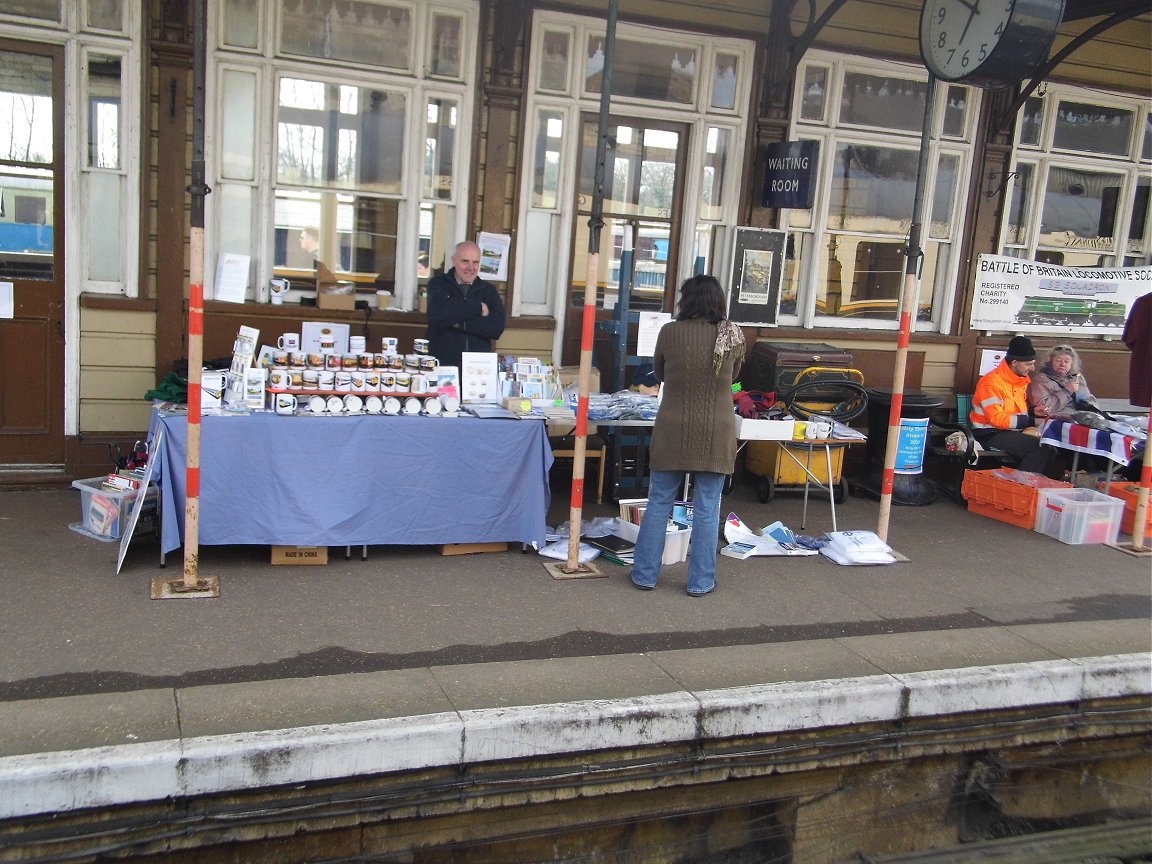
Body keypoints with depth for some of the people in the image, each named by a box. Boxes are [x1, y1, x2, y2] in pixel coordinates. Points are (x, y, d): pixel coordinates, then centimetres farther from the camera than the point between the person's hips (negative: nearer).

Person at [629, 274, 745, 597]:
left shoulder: (670, 332, -7)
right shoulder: (734, 336, -4)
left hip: (673, 431, 0)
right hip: (716, 434, 0)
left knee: (659, 504, 10)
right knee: (707, 509, 8)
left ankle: (645, 574, 17)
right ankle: (701, 582, 16)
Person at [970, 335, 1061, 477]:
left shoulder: (1022, 379, 11)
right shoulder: (991, 382, -15)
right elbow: (996, 419, -21)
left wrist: (1033, 412, 4)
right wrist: (1028, 421, -18)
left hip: (1014, 431, 9)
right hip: (990, 434, -9)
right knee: (1039, 447, -25)